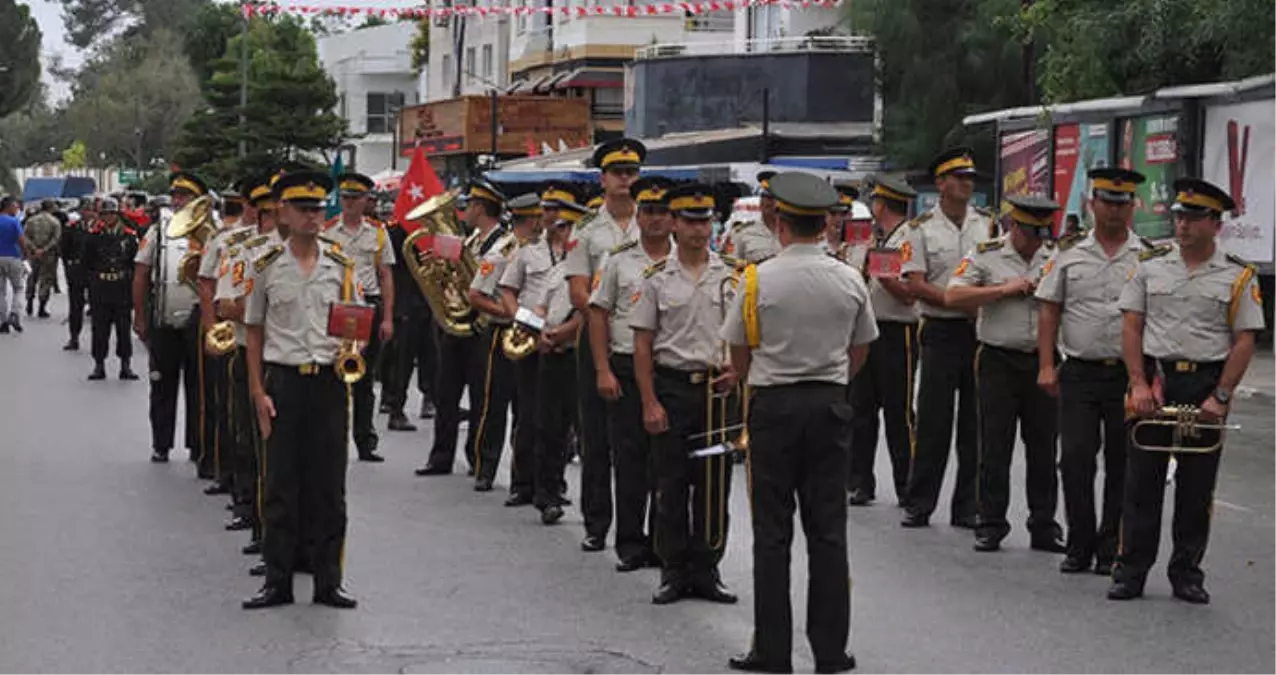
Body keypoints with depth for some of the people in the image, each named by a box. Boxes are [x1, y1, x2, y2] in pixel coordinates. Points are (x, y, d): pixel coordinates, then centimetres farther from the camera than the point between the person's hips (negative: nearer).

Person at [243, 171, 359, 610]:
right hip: (283, 380, -1)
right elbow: (255, 334, 5)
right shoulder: (267, 268, 2)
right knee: (280, 483, 2)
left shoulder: (340, 267, 6)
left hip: (329, 380, 1)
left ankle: (328, 582, 11)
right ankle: (277, 582, 10)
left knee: (328, 483, 4)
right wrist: (258, 392, -1)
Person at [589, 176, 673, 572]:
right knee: (629, 455, 0)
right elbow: (598, 314, 5)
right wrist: (603, 371, -3)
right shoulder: (619, 260, 5)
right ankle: (630, 543, 6)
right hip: (627, 367, -1)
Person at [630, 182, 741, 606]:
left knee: (715, 483, 4)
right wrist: (650, 403, -6)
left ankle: (707, 569, 13)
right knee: (671, 483, 2)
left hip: (718, 387, 1)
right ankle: (674, 571, 10)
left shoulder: (732, 276, 6)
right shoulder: (656, 279, 2)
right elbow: (642, 345, 1)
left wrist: (736, 371, -8)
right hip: (671, 387, -1)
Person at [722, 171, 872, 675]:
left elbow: (739, 355, 0)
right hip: (831, 404, 3)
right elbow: (860, 351, 12)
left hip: (773, 406, -3)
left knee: (772, 530, 3)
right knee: (828, 529, 7)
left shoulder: (758, 279, -9)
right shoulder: (850, 281, 1)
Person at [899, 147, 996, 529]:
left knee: (975, 422, 4)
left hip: (982, 330, 3)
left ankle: (967, 507, 11)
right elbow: (915, 284, -6)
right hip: (941, 331, -3)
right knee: (933, 421, -1)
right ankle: (919, 505, 7)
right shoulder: (922, 228, 1)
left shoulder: (988, 223, 10)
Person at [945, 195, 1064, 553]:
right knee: (994, 447, 1)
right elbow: (953, 296, -10)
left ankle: (1043, 527, 13)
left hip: (1044, 361, 3)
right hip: (999, 359, -2)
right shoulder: (986, 255, 0)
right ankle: (990, 526, 9)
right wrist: (1005, 289, -14)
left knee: (1043, 448, 6)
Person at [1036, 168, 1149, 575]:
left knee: (1121, 464, 4)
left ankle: (1110, 549, 13)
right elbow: (1049, 311, 8)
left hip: (1128, 374, 0)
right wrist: (1046, 366, 0)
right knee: (1075, 458, -3)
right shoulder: (1069, 254, 8)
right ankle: (1079, 546, 7)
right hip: (1079, 372, 1)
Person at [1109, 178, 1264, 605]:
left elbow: (1244, 341, -2)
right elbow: (1131, 327, 4)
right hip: (1155, 380, 1)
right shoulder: (1150, 265, 5)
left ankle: (1187, 574, 16)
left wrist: (1220, 397, -10)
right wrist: (1140, 385, -6)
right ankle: (1130, 573, 9)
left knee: (1197, 487, 6)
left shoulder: (1238, 276, 1)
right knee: (1141, 481, 3)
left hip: (1207, 385, -1)